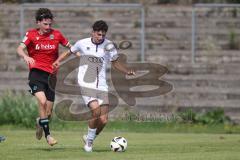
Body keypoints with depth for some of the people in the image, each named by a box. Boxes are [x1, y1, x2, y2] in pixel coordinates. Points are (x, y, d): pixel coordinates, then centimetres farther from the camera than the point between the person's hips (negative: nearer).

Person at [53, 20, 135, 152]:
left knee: (103, 121, -4)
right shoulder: (82, 43, -1)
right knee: (96, 110, -25)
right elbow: (70, 52, 17)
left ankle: (89, 139, 24)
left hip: (101, 86, 3)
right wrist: (58, 61, 1)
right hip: (86, 84, -3)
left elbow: (115, 62, 14)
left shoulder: (108, 45, 2)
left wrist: (127, 71, -3)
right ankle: (89, 139, -2)